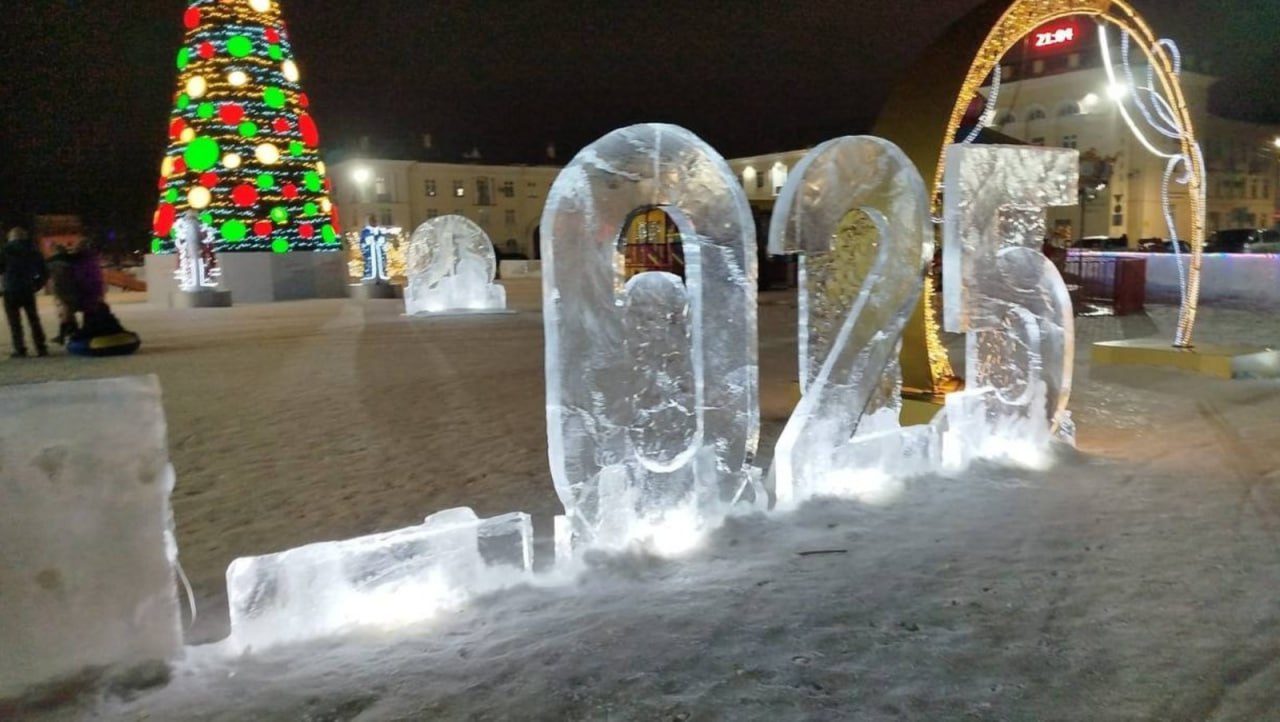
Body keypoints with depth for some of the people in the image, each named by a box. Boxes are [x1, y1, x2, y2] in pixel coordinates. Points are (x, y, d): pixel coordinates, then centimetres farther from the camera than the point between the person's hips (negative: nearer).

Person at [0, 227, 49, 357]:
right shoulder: (33, 250, 7)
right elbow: (44, 273, 6)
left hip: (11, 291, -3)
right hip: (28, 291, 4)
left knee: (15, 322, 2)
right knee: (34, 320, 10)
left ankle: (20, 349, -2)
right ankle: (41, 348, 6)